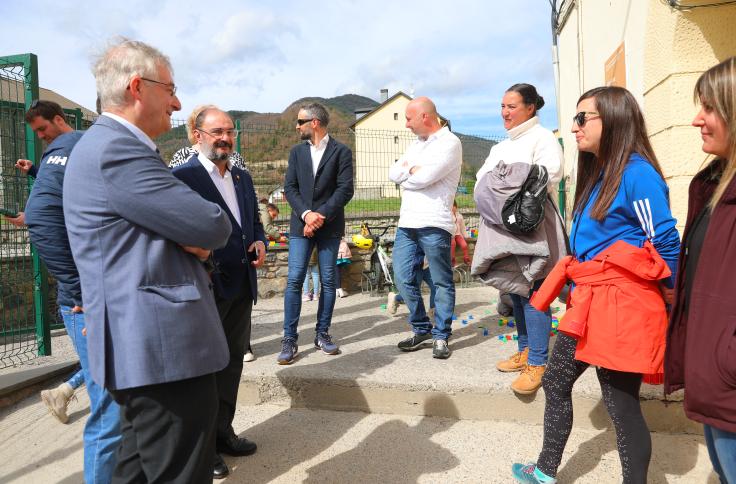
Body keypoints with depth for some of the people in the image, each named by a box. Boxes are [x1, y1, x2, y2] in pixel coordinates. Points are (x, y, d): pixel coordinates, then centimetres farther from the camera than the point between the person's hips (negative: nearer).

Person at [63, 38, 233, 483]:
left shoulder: (109, 144, 18)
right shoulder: (116, 149, -17)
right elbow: (213, 227, -18)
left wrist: (191, 239, -3)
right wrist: (200, 235, 4)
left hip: (145, 345, 11)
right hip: (165, 347, -11)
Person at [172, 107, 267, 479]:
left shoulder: (243, 177, 13)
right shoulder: (181, 176, -10)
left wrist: (259, 242, 1)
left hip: (242, 285, 7)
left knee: (233, 361, 17)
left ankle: (222, 431, 34)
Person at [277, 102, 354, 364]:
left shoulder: (341, 151, 1)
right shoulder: (296, 152, 13)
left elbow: (345, 189, -6)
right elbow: (290, 188, 5)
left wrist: (321, 215, -14)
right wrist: (306, 214, -11)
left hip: (329, 226, -2)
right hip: (301, 224, 2)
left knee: (328, 281, 4)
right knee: (294, 280, -5)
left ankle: (322, 333, 17)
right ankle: (289, 338, 1)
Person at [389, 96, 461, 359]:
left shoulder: (449, 143, -5)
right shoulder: (416, 144, 20)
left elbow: (424, 177, -17)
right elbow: (393, 173, 10)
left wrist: (406, 172, 2)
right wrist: (414, 169, -5)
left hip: (434, 224, -7)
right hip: (406, 222, 8)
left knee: (442, 282, 3)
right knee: (404, 278, 7)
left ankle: (441, 336, 14)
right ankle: (422, 330, 22)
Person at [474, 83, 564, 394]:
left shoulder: (542, 138, -3)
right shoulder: (501, 147, 23)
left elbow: (547, 177, -17)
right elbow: (483, 179, 16)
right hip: (505, 227, 8)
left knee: (532, 292, -9)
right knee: (515, 291, 13)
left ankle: (537, 363, -2)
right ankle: (525, 351, 26)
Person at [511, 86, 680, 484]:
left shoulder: (637, 173, -14)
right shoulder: (597, 174, 14)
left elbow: (667, 246, -10)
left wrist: (668, 305, 0)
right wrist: (583, 293, 20)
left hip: (621, 308, -9)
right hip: (588, 303, 10)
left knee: (621, 405, 3)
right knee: (555, 383, 17)